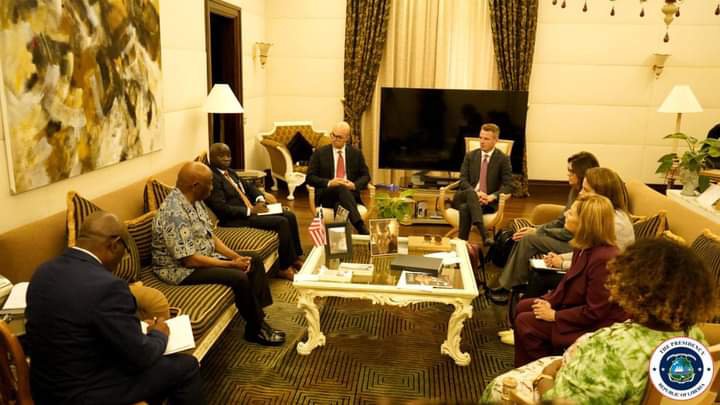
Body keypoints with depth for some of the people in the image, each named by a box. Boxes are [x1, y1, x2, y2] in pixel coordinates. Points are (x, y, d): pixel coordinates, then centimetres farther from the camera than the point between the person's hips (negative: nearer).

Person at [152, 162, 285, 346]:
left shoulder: (194, 201, 2)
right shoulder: (174, 213, -28)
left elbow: (209, 236, 10)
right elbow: (190, 260, -29)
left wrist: (236, 256, -4)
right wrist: (231, 264, -21)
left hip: (204, 255, 10)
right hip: (181, 269, -10)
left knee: (254, 262, 3)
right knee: (239, 277, -25)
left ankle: (259, 316, 2)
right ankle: (255, 330, -4)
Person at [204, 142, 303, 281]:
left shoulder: (230, 172, 15)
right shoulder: (212, 177, -15)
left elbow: (248, 186, 21)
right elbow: (222, 209, -23)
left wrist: (260, 200, 0)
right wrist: (250, 211, -20)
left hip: (250, 210, 10)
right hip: (236, 219, -10)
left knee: (289, 216, 1)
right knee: (282, 222, -21)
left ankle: (295, 258, 10)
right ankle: (284, 267, -9)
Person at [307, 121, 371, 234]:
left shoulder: (356, 153, 11)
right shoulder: (319, 152, 5)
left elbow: (365, 176, 11)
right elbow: (310, 177, 1)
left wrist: (354, 185, -12)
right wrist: (329, 183, -17)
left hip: (350, 193, 2)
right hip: (326, 194, -1)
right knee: (341, 188, -37)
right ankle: (362, 228, -50)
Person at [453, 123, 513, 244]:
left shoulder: (503, 159, 3)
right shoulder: (470, 155, 10)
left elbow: (508, 185, -3)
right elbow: (463, 180, 3)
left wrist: (492, 196, -21)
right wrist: (475, 193, -17)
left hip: (488, 201, -2)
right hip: (464, 197, 2)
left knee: (465, 208, -36)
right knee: (471, 193, -37)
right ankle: (484, 235, -50)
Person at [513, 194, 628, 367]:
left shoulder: (604, 259, -31)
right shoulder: (586, 248, -1)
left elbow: (594, 312, -26)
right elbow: (569, 282, 12)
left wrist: (554, 315, -18)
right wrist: (549, 301, -3)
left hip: (594, 326, -10)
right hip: (577, 307, 10)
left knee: (525, 323, -12)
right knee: (523, 306, 10)